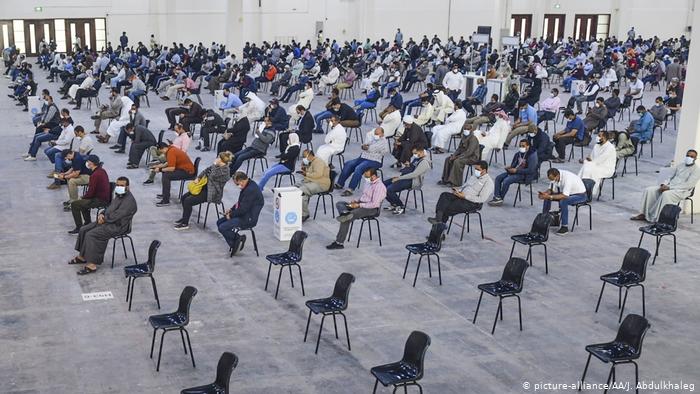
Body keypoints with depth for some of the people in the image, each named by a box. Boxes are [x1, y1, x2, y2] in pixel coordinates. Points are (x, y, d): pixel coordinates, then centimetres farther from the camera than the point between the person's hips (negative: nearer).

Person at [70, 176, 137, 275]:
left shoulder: (129, 201, -21)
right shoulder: (119, 196, 13)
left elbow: (114, 217, -25)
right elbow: (109, 209, 21)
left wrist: (103, 219, -9)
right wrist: (101, 215, 1)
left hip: (117, 226, -11)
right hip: (107, 221, 11)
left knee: (91, 235, -23)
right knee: (83, 230, 5)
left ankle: (92, 265, -20)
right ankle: (82, 256, 14)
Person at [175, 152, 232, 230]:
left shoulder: (224, 171, -22)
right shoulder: (218, 165, 3)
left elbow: (212, 176, -29)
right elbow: (206, 170, 15)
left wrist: (215, 165, -21)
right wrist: (198, 178, 2)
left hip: (212, 193, -9)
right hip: (206, 187, 9)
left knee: (188, 201, -17)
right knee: (184, 197, 5)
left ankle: (185, 224, -3)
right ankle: (185, 217, 21)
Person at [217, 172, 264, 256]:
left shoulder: (251, 190, -25)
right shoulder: (249, 186, 9)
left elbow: (243, 209, -24)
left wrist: (231, 215, -11)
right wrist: (231, 209, 11)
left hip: (248, 219, -11)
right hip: (243, 215, 11)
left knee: (222, 228, -19)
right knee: (219, 222, 11)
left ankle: (238, 239, 0)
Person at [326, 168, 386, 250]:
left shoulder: (379, 186, -16)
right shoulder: (370, 183, 15)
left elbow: (374, 204, -22)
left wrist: (358, 205, -18)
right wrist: (356, 201, 6)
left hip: (371, 209, -10)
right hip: (361, 204, 10)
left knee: (347, 219, -27)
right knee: (339, 203, -5)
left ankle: (339, 243, -22)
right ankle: (345, 213, -39)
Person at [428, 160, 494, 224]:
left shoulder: (488, 182, -8)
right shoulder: (474, 176, 18)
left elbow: (481, 199, -16)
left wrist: (464, 196, -19)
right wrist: (458, 189, 1)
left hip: (472, 203, -8)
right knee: (444, 195, -18)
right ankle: (438, 217, -29)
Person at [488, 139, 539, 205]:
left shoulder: (532, 156, -16)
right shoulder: (518, 154, 8)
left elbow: (530, 170, -23)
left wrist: (516, 170, -23)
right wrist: (509, 167, -3)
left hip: (525, 175, -8)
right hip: (515, 171, 9)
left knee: (506, 180, -27)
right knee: (498, 178, -8)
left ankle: (500, 199, -12)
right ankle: (496, 197, -15)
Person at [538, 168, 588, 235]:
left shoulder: (567, 178, -35)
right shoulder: (554, 176, -14)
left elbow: (564, 196, -39)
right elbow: (551, 190, -4)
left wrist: (550, 196, -41)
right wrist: (544, 193, -24)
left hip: (579, 195, -8)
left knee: (563, 201, -34)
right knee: (547, 197, -4)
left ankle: (565, 227, -22)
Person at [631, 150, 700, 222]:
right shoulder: (680, 166, 18)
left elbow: (688, 185, -16)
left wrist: (669, 187, -20)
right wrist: (663, 184, -3)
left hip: (681, 191, -7)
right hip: (669, 187, 7)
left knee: (666, 194, -38)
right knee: (649, 190, -12)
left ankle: (659, 219, -35)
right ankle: (643, 214, -12)